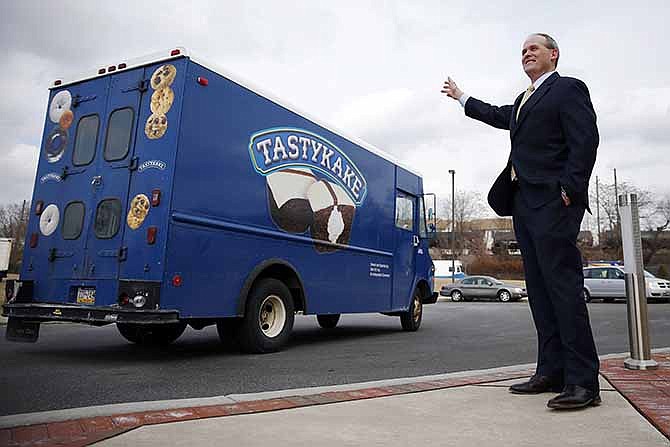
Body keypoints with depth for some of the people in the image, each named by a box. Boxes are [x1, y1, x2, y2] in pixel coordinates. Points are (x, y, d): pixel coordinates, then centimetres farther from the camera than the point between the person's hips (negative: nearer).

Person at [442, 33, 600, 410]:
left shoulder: (569, 89, 2)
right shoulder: (524, 100, 28)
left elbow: (585, 142, -9)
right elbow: (498, 115, 45)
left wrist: (568, 191, -18)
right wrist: (461, 96, 55)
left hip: (552, 202, -9)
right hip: (524, 203, 9)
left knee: (564, 286, -13)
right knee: (540, 290, 5)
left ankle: (583, 382, -9)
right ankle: (552, 372, 10)